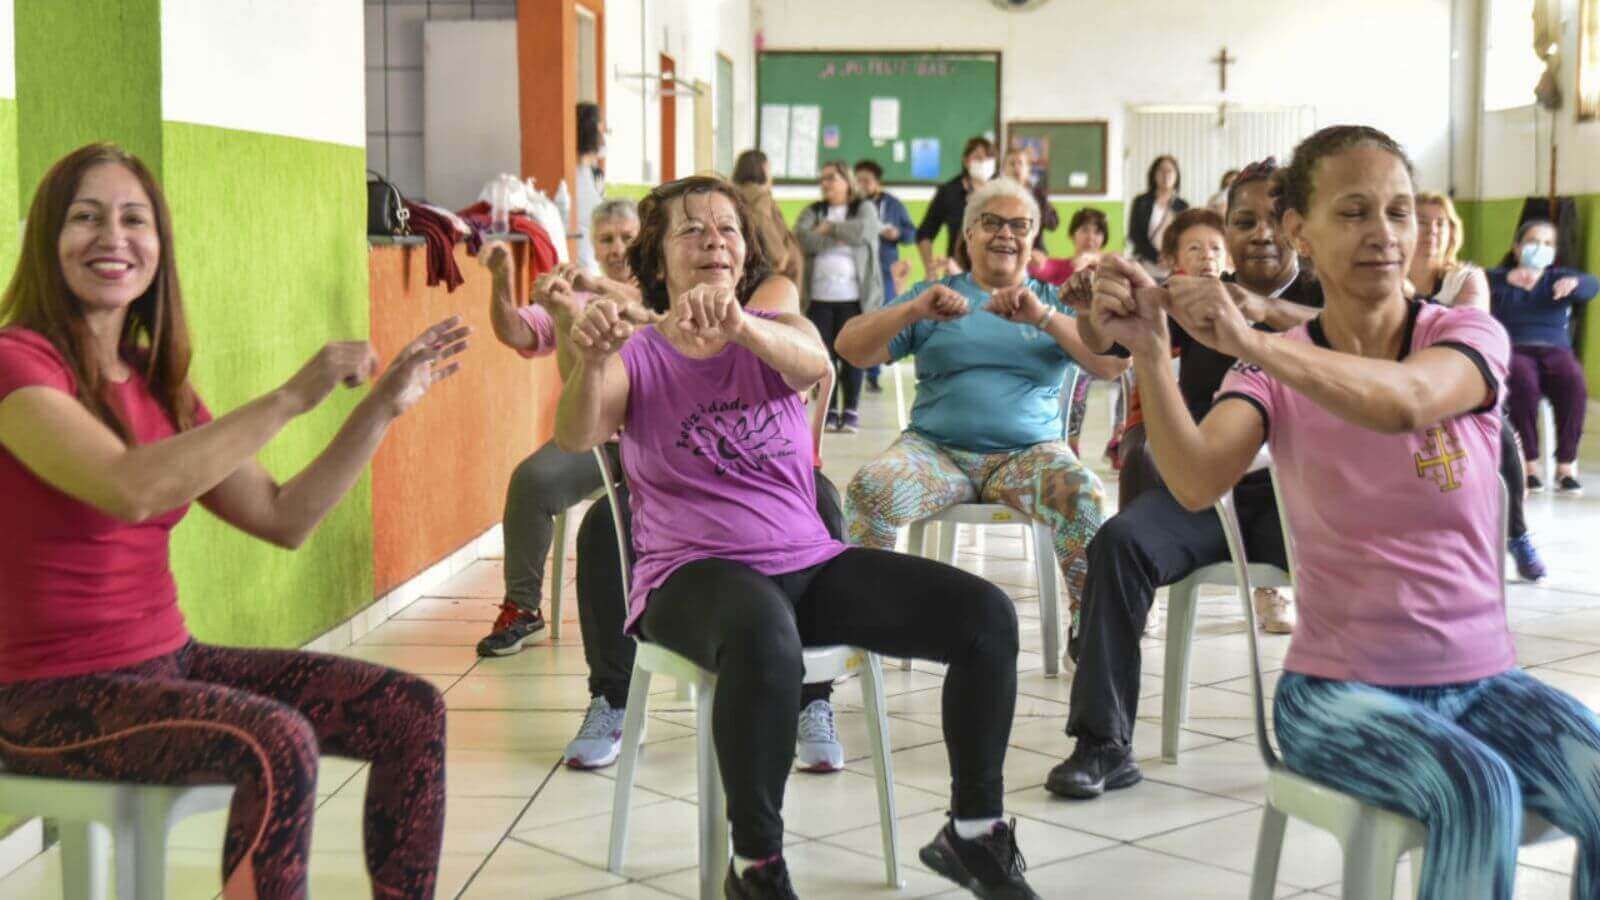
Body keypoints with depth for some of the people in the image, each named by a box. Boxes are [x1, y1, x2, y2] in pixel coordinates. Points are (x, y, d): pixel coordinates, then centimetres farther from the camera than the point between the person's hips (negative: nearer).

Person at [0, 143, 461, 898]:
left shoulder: (158, 387, 11)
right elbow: (131, 490, -30)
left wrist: (383, 405, 7)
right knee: (278, 744, -31)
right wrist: (290, 399, -25)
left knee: (412, 712, -2)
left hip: (168, 663, 8)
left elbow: (286, 519, 12)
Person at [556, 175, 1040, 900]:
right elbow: (574, 436, -17)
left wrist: (740, 324, -39)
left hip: (809, 562, 4)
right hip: (694, 573, -4)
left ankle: (973, 834, 4)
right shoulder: (637, 357, 4)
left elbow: (814, 364, -17)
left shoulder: (777, 332, 9)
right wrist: (590, 363, -40)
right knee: (764, 635, -41)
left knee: (987, 616, -12)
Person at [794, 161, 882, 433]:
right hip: (819, 297, 2)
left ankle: (851, 411, 7)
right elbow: (802, 239, -4)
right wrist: (839, 237, -8)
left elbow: (861, 231, -13)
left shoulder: (865, 208, 8)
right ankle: (828, 411, 8)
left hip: (854, 297, -2)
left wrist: (828, 228, -2)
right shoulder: (813, 211, 15)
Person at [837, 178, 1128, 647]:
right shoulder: (934, 293, 16)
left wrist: (1043, 318, -16)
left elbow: (1115, 363, -2)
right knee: (870, 488, -30)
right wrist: (913, 310, -14)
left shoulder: (1055, 302, 16)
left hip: (1029, 453, 0)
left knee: (1083, 492, -32)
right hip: (935, 448, 0)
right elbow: (850, 347, 4)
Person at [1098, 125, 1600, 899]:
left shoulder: (1469, 336, -1)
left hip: (1482, 679, 2)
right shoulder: (1272, 374, 1)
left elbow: (1405, 403, -27)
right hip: (1339, 686, -2)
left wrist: (1250, 342, -40)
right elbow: (1198, 482, -21)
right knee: (1478, 796, -31)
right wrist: (1149, 352, -35)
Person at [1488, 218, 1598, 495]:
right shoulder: (1502, 278, 11)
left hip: (1555, 351, 2)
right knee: (1524, 383, -36)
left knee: (1574, 384, -31)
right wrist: (1509, 277, -36)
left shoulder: (1559, 278, 14)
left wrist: (1574, 283, -33)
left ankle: (1566, 464, -27)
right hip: (1512, 351, -2)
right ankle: (1529, 463, -31)